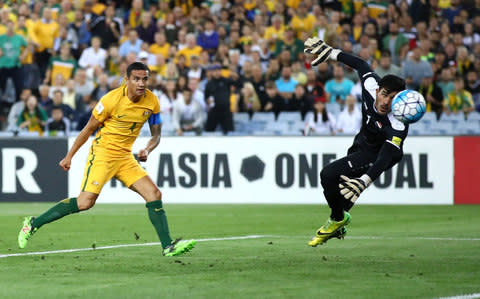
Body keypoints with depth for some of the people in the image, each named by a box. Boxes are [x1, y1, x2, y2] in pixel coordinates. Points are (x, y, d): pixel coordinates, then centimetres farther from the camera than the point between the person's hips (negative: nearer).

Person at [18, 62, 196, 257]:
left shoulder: (152, 102, -2)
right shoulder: (111, 100, -16)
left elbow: (156, 135, 9)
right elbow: (89, 129, -4)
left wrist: (147, 150, -14)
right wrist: (69, 156, 2)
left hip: (125, 157, 5)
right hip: (102, 153, -5)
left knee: (154, 194, -8)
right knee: (86, 201, -18)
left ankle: (168, 246, -5)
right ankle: (34, 223, -7)